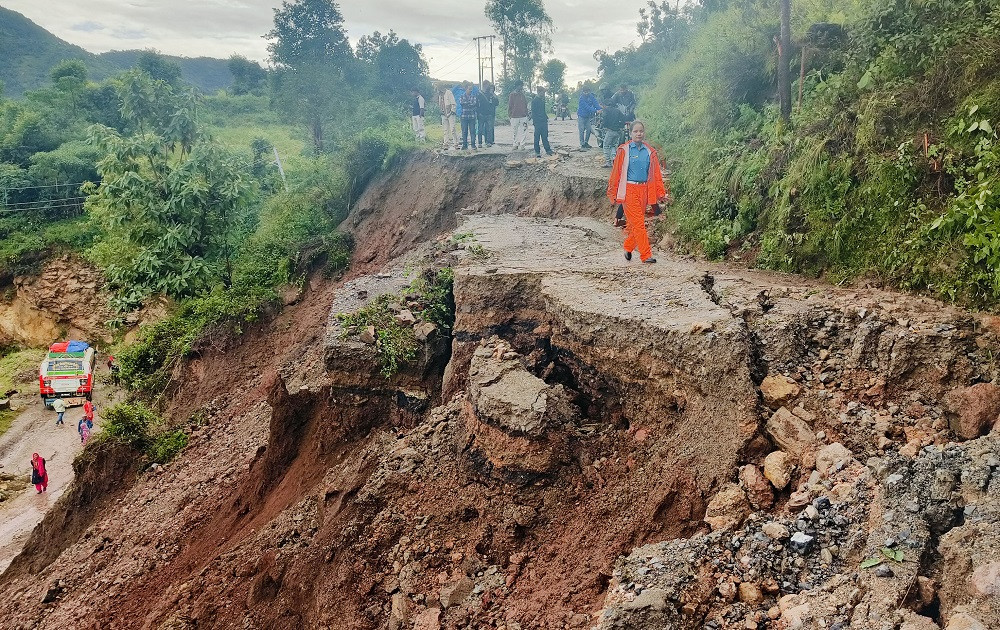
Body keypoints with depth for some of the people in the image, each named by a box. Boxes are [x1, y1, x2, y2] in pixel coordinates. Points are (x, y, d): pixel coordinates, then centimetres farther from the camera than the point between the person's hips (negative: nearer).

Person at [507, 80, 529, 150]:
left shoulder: (522, 94, 13)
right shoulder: (512, 95, -1)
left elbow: (526, 104, 18)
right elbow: (509, 106, -1)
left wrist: (526, 113, 11)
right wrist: (510, 114, -6)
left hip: (523, 116, 4)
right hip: (515, 116, -4)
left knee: (523, 131, 0)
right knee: (514, 132, 1)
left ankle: (521, 144, 7)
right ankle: (515, 145, 10)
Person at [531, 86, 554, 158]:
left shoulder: (542, 100, 15)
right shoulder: (534, 101, -8)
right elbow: (533, 112, -10)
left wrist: (546, 118, 15)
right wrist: (533, 120, -15)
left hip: (544, 121, 7)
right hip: (537, 122, -7)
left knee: (545, 136, 9)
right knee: (537, 137, 0)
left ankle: (548, 150, 11)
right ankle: (537, 152, 5)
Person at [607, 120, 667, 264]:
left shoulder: (650, 152, 9)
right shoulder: (624, 150, -1)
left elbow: (656, 174, 10)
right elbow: (616, 173, 1)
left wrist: (661, 194, 5)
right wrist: (613, 193, 0)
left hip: (644, 191, 4)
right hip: (629, 190, -4)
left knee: (635, 223, 9)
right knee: (638, 223, -8)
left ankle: (628, 248, 29)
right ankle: (646, 255, -8)